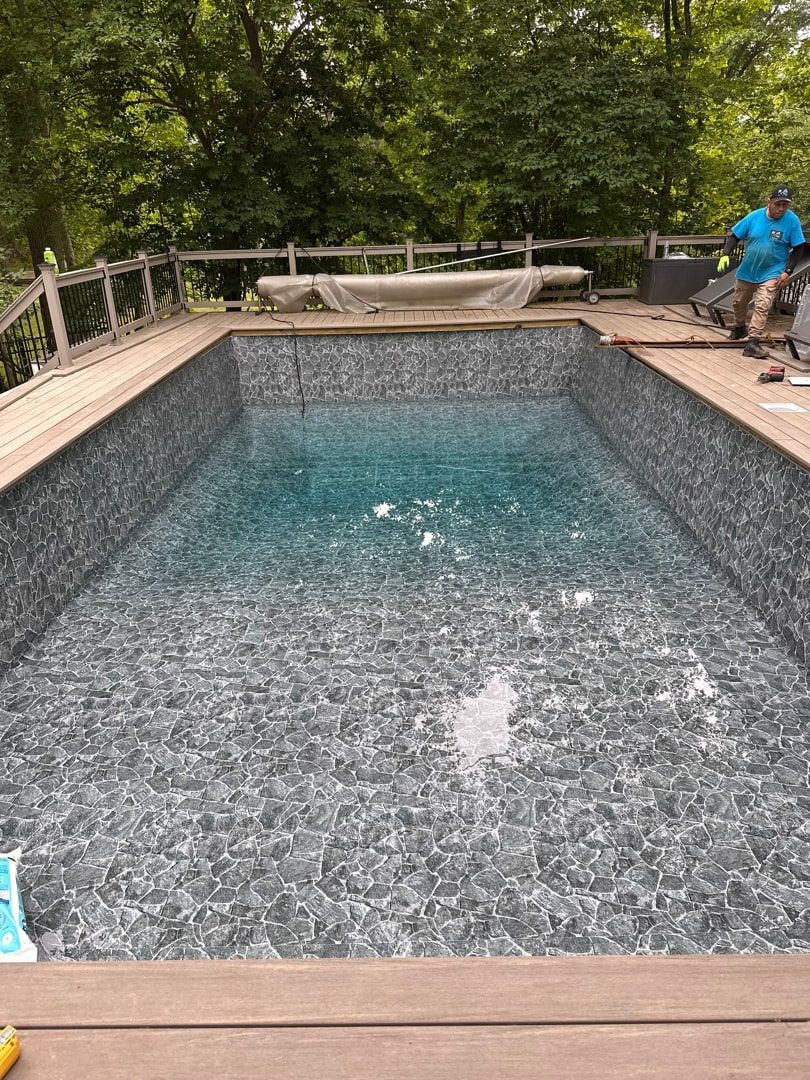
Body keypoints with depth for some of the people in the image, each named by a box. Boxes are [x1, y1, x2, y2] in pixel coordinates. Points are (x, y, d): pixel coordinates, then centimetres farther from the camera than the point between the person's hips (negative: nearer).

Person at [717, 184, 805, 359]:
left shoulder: (792, 221, -12)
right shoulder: (754, 217, -9)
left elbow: (798, 248, -6)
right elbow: (734, 236, -2)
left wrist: (787, 271, -13)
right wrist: (725, 254, -17)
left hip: (771, 273, -3)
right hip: (747, 271, 3)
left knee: (762, 306, -16)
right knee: (739, 302, 19)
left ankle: (752, 343, -17)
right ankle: (739, 329, 45)